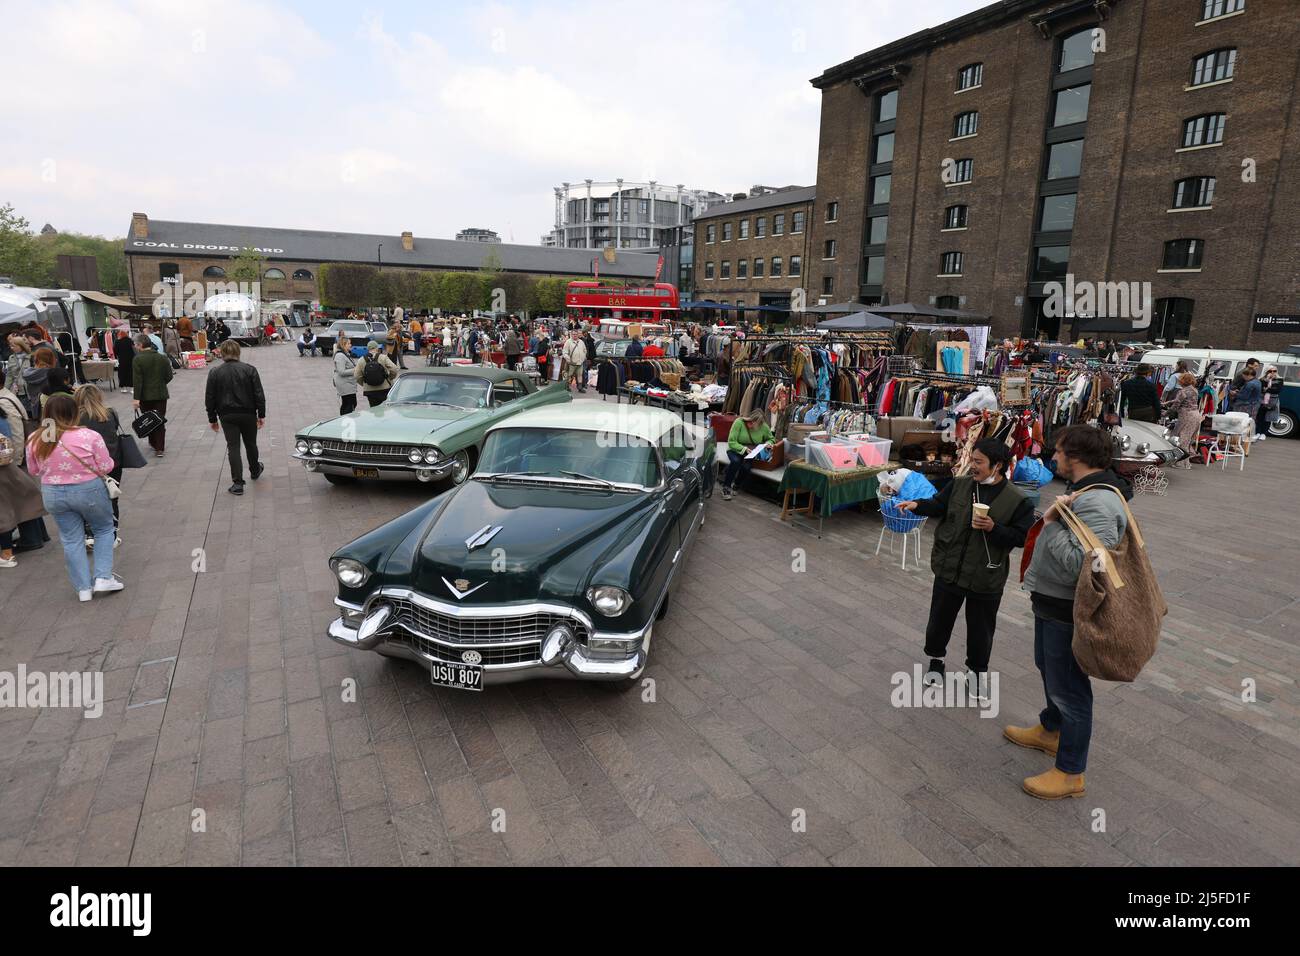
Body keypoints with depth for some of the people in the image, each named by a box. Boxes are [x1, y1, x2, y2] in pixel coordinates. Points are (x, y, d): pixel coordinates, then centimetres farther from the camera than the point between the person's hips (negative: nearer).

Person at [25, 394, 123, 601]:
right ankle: (103, 578, 11)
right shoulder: (89, 436, -17)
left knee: (71, 540, 13)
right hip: (88, 490, -3)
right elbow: (105, 467, -10)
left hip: (53, 494, 3)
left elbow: (34, 471, 7)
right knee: (104, 530, 18)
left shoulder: (35, 440, -4)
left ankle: (84, 588, 17)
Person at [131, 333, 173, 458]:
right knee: (160, 421, 4)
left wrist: (137, 398, -14)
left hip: (145, 396, -2)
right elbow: (169, 376, 4)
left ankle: (154, 444, 25)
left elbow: (137, 380, -15)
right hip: (161, 394, 3)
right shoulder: (162, 358, 0)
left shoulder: (138, 360, -11)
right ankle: (160, 448, -1)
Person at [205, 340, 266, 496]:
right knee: (250, 444, 19)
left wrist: (212, 419, 9)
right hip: (248, 414, 0)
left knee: (233, 447, 1)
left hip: (227, 416, 0)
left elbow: (209, 399, 0)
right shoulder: (249, 370, -5)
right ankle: (255, 471, 40)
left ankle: (237, 483, -4)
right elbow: (259, 394, -6)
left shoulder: (214, 373, -3)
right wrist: (261, 415, 1)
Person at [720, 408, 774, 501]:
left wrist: (767, 444, -10)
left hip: (751, 454, 2)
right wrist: (744, 449, -28)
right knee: (736, 461, -36)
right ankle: (726, 487, -16)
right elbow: (731, 442, -16)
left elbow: (771, 439, 13)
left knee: (746, 466, -30)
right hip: (736, 450, -2)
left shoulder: (764, 427, -6)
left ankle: (734, 484, 2)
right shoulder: (739, 422, -15)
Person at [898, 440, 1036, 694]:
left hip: (985, 578, -3)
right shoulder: (959, 485, -3)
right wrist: (917, 505, -12)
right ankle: (935, 659, 40)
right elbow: (938, 506, 6)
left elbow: (1022, 538, -11)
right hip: (949, 570, 3)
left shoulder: (1018, 500, -12)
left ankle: (977, 671, 35)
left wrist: (993, 528, -24)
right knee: (940, 619, 17)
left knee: (980, 628, 13)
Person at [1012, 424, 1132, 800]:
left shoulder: (1095, 504, -28)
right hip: (1051, 602, 10)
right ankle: (1050, 731, 49)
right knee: (1049, 668, 27)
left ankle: (1070, 773, 19)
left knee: (1068, 686, 3)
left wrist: (1052, 523, -27)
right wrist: (1039, 586, 17)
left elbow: (1080, 566, -35)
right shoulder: (1083, 491, 6)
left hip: (1068, 612, -10)